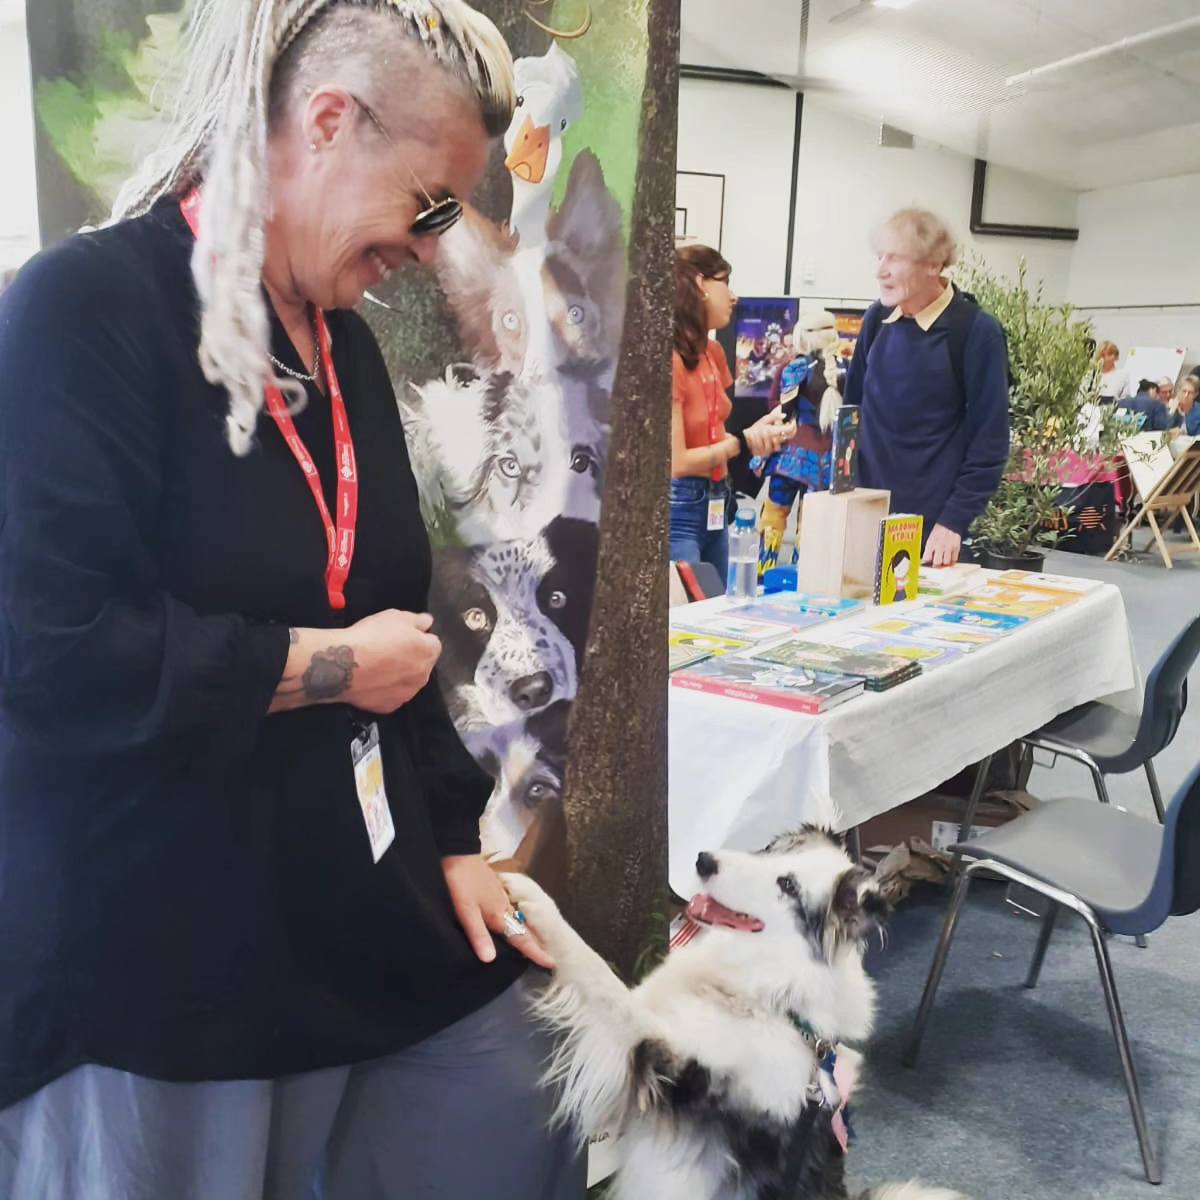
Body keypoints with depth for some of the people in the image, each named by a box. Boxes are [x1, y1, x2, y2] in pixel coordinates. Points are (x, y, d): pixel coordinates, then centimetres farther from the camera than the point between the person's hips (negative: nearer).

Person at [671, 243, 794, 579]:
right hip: (678, 509, -9)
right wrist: (743, 442, -9)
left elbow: (711, 436, 11)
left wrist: (757, 429, -6)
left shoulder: (712, 352, 11)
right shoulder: (669, 360, -18)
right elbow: (675, 462, -18)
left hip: (715, 506, 9)